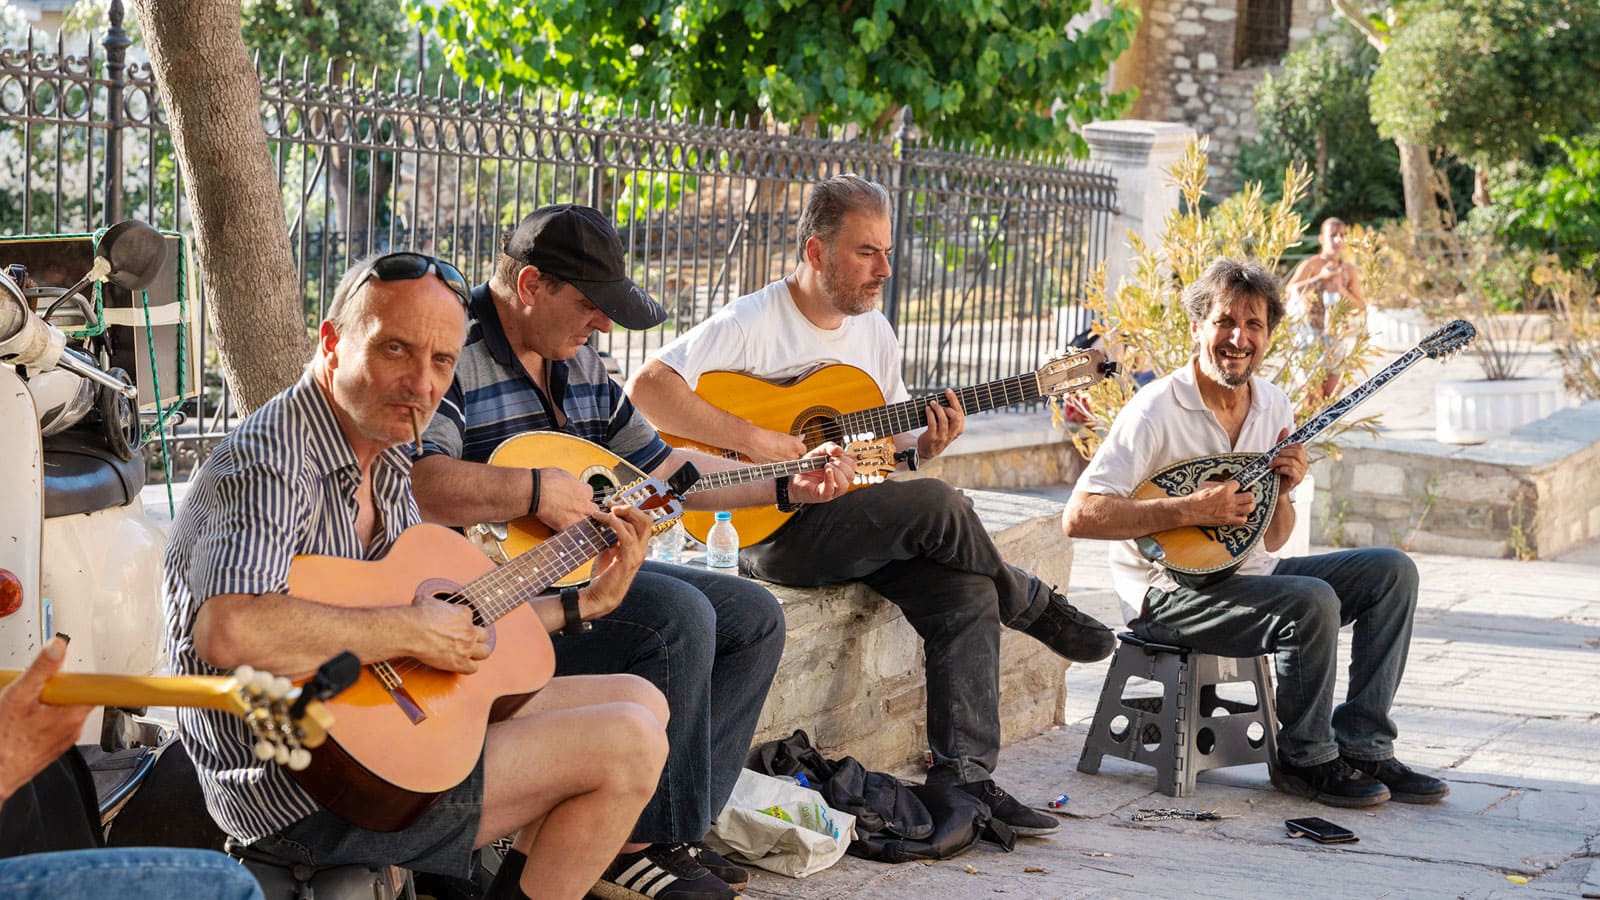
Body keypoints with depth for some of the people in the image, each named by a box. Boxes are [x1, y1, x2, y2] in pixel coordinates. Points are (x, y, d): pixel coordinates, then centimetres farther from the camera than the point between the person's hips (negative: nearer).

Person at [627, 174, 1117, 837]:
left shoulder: (874, 332, 14)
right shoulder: (752, 324, -10)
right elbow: (647, 385, -20)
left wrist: (924, 446, -4)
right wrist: (752, 440, -25)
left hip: (861, 526, 7)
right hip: (769, 530, -7)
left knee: (967, 590, -18)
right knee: (938, 506, -28)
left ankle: (962, 773, -14)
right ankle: (1040, 611, -2)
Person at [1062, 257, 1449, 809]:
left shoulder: (1273, 405, 7)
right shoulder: (1157, 409, -15)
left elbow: (1270, 542, 12)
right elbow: (1078, 516, -23)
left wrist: (1282, 493, -11)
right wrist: (1191, 509, -27)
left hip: (1249, 575, 8)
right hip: (1170, 591, -8)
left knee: (1392, 571, -3)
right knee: (1313, 602, -29)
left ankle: (1362, 748, -2)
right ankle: (1305, 759, -7)